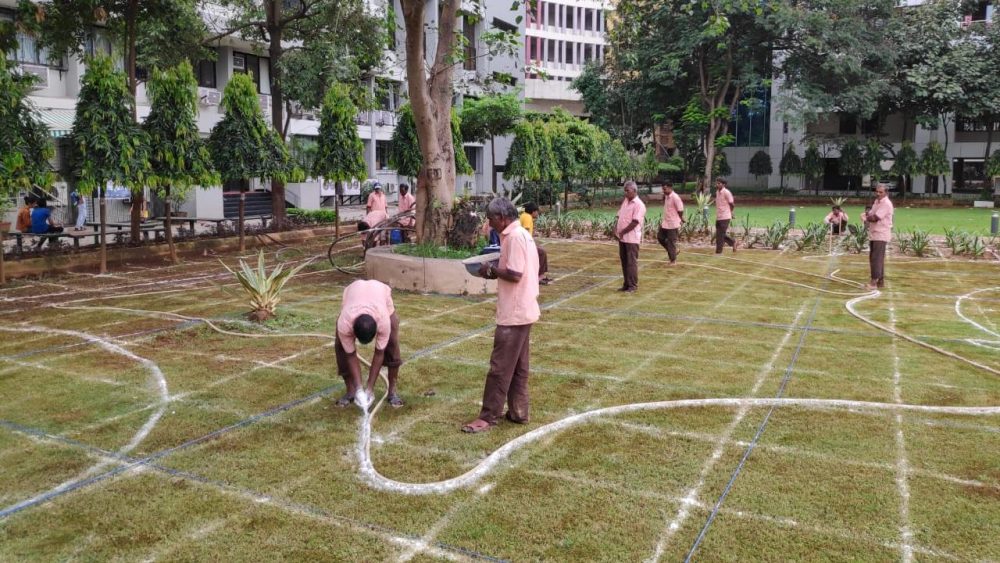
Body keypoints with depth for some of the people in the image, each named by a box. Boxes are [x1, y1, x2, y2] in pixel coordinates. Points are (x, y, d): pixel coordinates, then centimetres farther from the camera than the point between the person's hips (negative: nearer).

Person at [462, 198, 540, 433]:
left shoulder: (514, 236, -17)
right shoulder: (521, 234, 14)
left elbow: (515, 274, -24)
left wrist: (492, 269, -9)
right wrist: (496, 273, 7)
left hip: (514, 313, -10)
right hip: (522, 310, 10)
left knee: (500, 367, -4)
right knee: (517, 366, 15)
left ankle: (488, 417, 2)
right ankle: (518, 412, 22)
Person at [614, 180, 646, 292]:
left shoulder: (639, 204, -13)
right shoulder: (625, 201, 12)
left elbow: (635, 222, -19)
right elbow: (619, 216, 15)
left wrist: (622, 232, -15)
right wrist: (616, 229, 0)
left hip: (632, 238, -8)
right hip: (622, 237, 8)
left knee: (631, 262, -2)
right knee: (624, 261, 12)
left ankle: (633, 285, 5)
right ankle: (627, 284, 20)